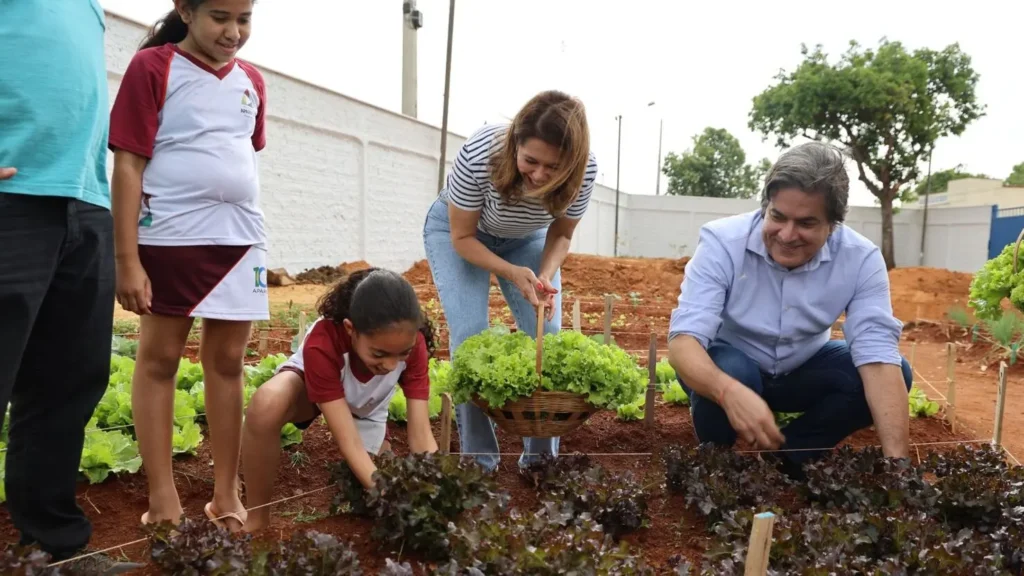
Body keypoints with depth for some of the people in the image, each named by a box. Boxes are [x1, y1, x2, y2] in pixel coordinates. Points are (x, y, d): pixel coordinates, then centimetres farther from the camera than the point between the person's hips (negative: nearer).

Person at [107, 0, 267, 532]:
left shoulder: (251, 80, 11)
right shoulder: (152, 67, -4)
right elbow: (128, 164, -8)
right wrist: (127, 258, -13)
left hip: (240, 239, 5)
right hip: (169, 239, -4)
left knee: (227, 362, 7)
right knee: (158, 359, 3)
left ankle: (225, 495, 16)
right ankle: (162, 497, 12)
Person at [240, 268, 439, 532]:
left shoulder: (411, 343, -32)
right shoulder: (322, 344, -41)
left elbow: (422, 435, -32)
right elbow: (350, 442, -40)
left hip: (365, 410, 3)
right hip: (308, 384, -3)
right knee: (266, 404, -39)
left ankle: (349, 472, 29)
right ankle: (256, 520, -17)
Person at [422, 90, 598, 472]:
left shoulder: (584, 170, -30)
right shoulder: (478, 154, -39)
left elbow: (561, 233, -11)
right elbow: (462, 237, -24)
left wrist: (545, 277, -30)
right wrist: (513, 273, -37)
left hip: (526, 237, 3)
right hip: (458, 230, -2)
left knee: (547, 334, -8)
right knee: (470, 336, -16)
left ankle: (541, 457, 6)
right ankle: (479, 461, -2)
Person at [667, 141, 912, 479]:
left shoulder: (861, 259, -21)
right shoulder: (722, 242, -28)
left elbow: (879, 358, -27)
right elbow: (684, 340, -36)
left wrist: (897, 460, -40)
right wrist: (730, 392, -58)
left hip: (803, 372, 3)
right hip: (730, 369, -3)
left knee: (898, 372, -19)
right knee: (729, 369, -36)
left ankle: (788, 455, -3)